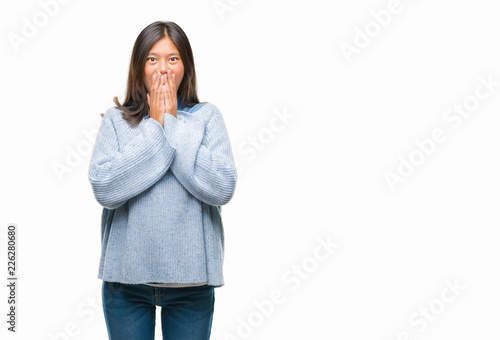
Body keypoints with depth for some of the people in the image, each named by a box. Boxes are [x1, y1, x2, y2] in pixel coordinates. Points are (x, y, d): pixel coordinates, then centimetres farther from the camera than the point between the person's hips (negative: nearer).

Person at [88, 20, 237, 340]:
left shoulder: (207, 117, 0)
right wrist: (155, 126, -12)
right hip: (126, 276, 0)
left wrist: (172, 123, -12)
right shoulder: (116, 120, 0)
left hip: (191, 279, 0)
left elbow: (222, 188, -14)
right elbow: (104, 188, -14)